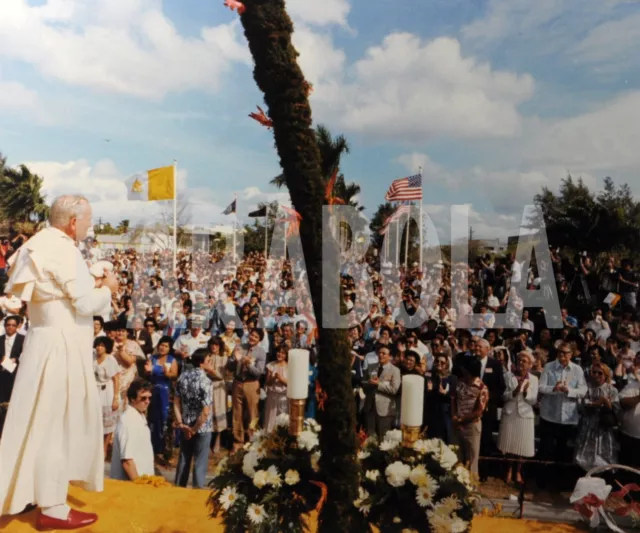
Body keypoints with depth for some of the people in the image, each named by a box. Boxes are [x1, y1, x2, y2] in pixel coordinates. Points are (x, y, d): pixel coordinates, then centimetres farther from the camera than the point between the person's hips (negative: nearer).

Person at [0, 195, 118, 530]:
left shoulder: (43, 245, 11)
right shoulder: (62, 249, -18)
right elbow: (86, 304, -19)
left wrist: (92, 286, 13)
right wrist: (106, 288, -2)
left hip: (50, 340, 10)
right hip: (61, 345, -10)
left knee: (48, 422, 19)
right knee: (56, 423, 0)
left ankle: (44, 491, 33)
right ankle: (52, 508, 11)